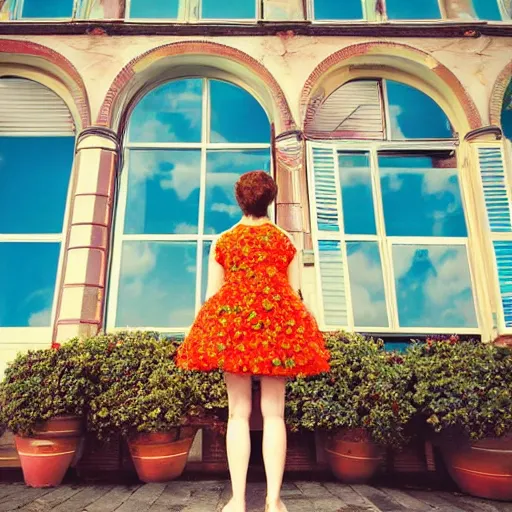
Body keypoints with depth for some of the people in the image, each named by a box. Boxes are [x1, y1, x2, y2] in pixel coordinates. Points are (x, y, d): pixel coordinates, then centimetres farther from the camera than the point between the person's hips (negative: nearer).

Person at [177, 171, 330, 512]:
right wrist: (288, 327, 20)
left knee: (238, 412, 3)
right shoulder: (287, 241, 13)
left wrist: (216, 330, 20)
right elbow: (295, 291, 11)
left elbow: (211, 293, 11)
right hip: (278, 321, 0)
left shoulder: (222, 242, 13)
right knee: (274, 413, 3)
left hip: (231, 320, 0)